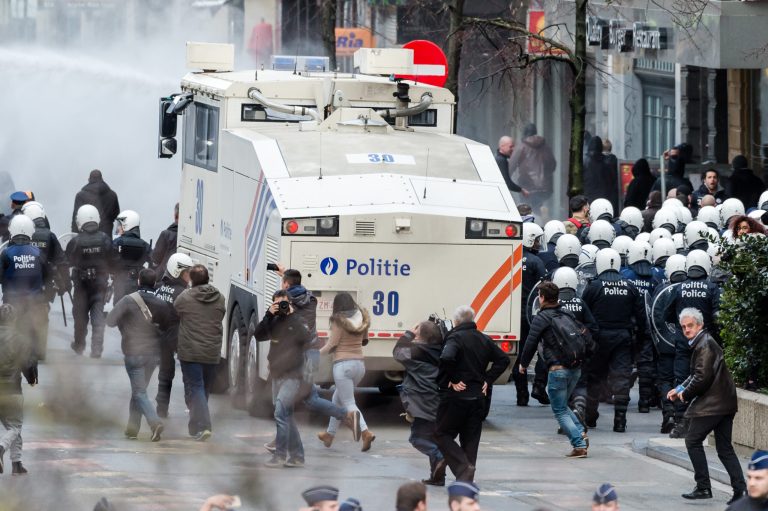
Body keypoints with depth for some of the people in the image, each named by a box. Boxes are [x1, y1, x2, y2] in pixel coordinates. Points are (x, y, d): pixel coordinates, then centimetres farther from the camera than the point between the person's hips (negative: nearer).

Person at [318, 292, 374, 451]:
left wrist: (317, 354, 4)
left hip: (343, 365, -7)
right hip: (359, 364, 7)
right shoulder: (362, 319, 6)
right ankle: (329, 435, 33)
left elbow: (331, 345, -9)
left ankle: (365, 432, -27)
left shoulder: (339, 321, -11)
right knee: (338, 399, 23)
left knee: (348, 403, -6)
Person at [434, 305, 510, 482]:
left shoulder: (455, 337, -11)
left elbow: (447, 358, -29)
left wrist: (448, 381, -17)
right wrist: (487, 380, 11)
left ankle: (464, 467, -14)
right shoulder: (484, 340, 11)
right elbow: (503, 359, 16)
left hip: (456, 396, -6)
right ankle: (467, 480, 7)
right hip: (478, 398, 6)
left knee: (443, 434, 3)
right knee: (470, 440, 10)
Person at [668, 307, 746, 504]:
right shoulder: (703, 342, 18)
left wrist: (685, 394, -7)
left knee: (693, 441, -1)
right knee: (725, 448, 10)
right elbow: (697, 375, 24)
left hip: (712, 404, -10)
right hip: (726, 403, 10)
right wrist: (680, 389, 12)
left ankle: (703, 487, 0)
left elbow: (702, 378, -21)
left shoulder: (704, 345, -15)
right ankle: (740, 489, 4)